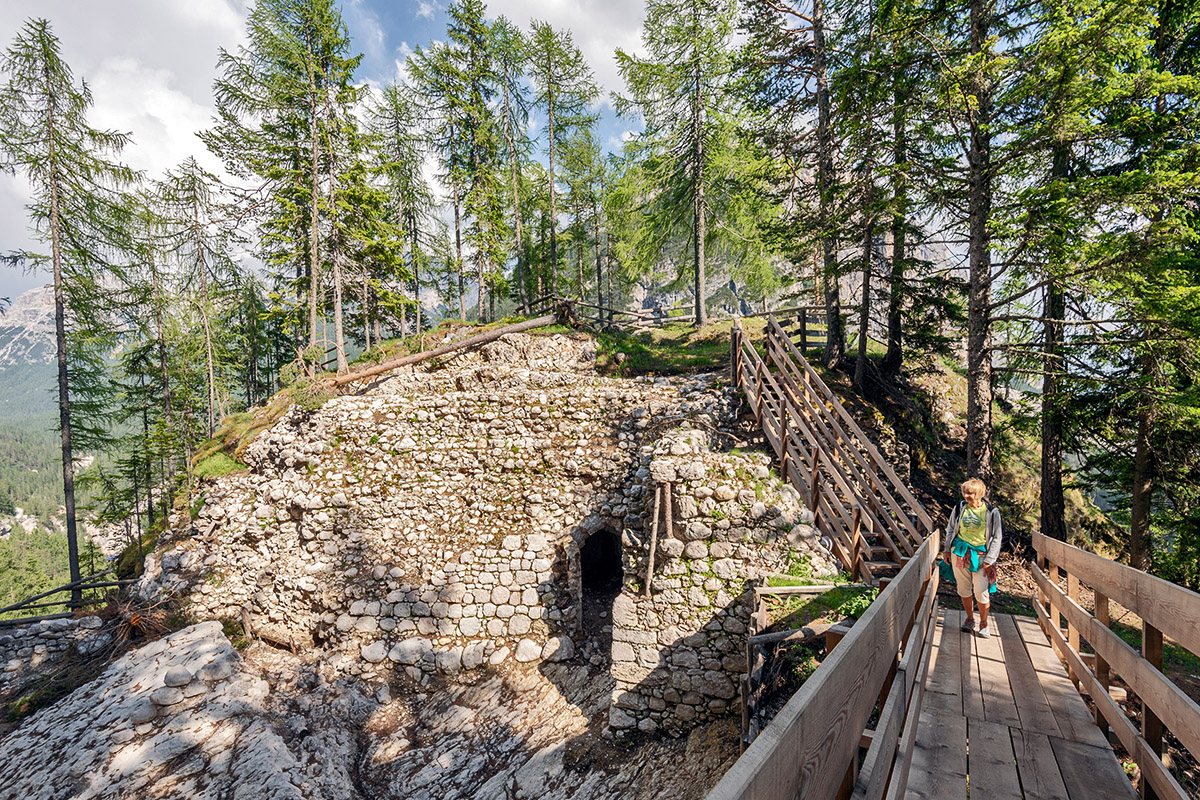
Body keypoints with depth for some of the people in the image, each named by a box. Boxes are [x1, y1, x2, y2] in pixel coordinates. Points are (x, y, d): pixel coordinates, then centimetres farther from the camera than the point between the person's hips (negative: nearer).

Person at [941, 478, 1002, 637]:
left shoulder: (991, 512, -5)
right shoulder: (959, 508, 2)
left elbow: (996, 538, -1)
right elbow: (950, 529, 13)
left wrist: (989, 559, -5)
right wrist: (947, 549, 12)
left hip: (980, 554, -3)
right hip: (960, 551, 3)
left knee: (981, 591, -4)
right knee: (963, 588, 9)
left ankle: (983, 623, 18)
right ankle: (969, 619, 28)